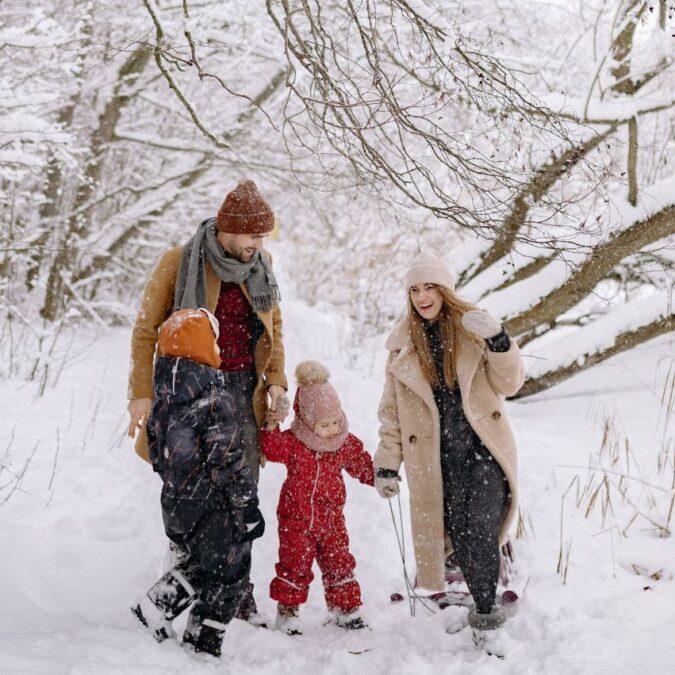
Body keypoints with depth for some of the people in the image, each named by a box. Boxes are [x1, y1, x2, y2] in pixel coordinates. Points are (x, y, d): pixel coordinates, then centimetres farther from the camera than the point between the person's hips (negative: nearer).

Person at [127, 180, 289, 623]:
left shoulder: (260, 266, 8)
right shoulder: (180, 263, -6)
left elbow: (273, 329, 19)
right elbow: (146, 331, -1)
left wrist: (277, 382, 6)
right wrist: (143, 394, -6)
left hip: (244, 391, 3)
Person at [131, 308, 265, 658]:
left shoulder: (164, 396, 4)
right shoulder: (213, 398, -19)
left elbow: (156, 449, 14)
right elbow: (227, 460, -19)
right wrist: (249, 506, -13)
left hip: (176, 503, 8)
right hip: (213, 505, -8)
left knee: (201, 562, 25)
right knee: (228, 571, 7)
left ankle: (156, 604, 15)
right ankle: (202, 643, 11)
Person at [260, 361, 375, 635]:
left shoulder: (346, 443, 0)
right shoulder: (293, 442, -11)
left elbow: (362, 464, 10)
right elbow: (271, 447, -18)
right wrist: (270, 427, -32)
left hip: (331, 518, 3)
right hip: (296, 518, -3)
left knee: (339, 562, 8)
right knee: (294, 564, 2)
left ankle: (345, 606, 22)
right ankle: (287, 608, 16)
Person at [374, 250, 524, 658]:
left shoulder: (473, 327, 2)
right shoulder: (403, 344, 8)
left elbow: (509, 384, -2)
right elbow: (393, 410, 11)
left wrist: (499, 342, -20)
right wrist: (387, 464, 8)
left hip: (483, 447, -2)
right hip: (435, 457, 2)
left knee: (479, 530, -14)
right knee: (457, 533, -1)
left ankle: (487, 619, -4)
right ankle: (486, 606, 16)